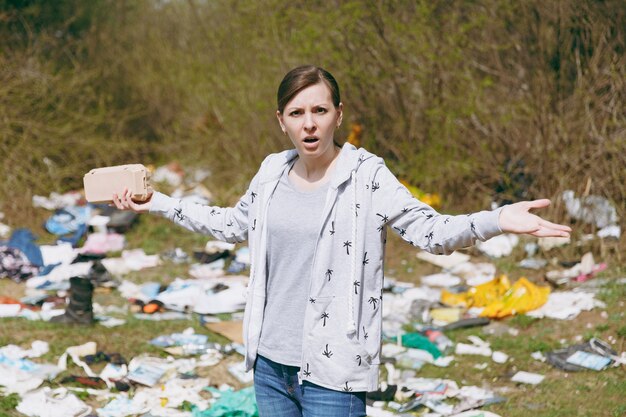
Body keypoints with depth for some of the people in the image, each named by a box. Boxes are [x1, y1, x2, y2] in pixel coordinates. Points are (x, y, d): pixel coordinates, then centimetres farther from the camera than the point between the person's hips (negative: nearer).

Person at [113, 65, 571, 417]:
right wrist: (156, 203, 24)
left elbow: (429, 230, -16)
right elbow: (233, 224, 23)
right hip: (270, 363, 6)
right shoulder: (273, 172, 6)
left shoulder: (366, 176, -10)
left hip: (332, 370, -6)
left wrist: (497, 221, -33)